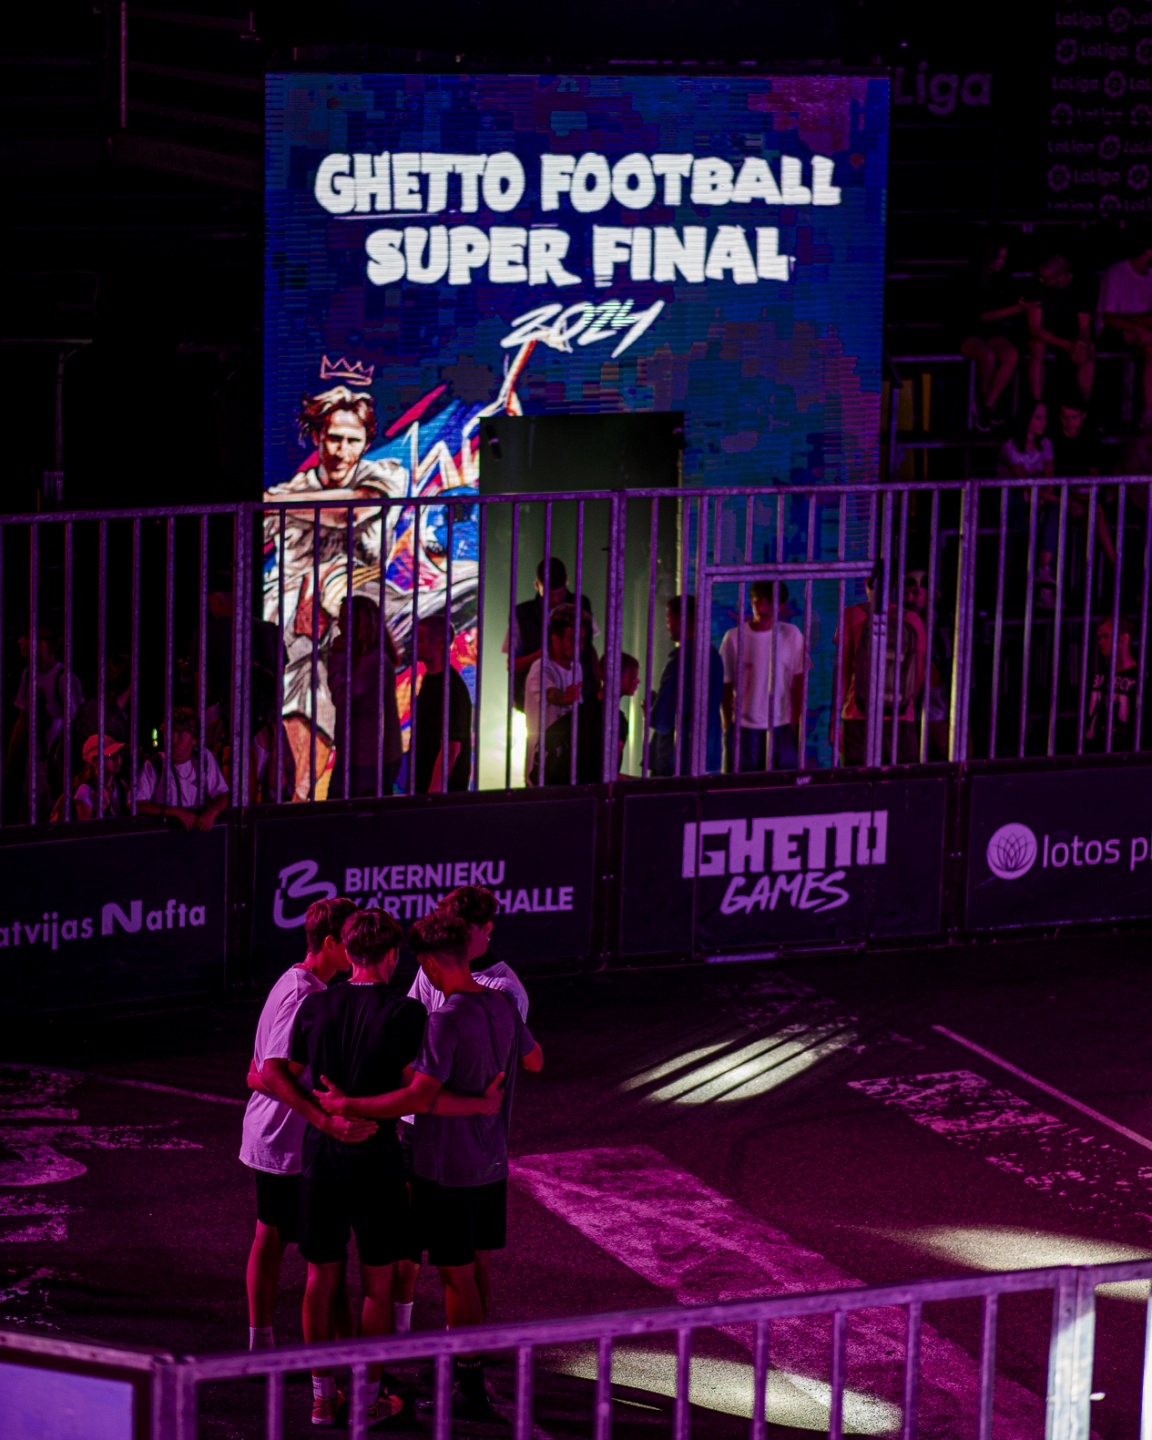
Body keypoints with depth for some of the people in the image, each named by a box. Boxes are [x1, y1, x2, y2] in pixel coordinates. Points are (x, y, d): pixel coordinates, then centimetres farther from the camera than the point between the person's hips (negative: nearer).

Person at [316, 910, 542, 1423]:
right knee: (478, 1265, 19)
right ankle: (458, 1362, 35)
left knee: (457, 1275, 2)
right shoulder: (503, 1007, 0)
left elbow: (420, 1097, -31)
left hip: (446, 1168, -8)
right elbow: (534, 1061, 18)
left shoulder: (446, 1021, -24)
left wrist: (347, 1106, -25)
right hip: (492, 1163, 8)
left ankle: (472, 1390, 8)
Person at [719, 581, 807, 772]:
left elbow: (798, 682, 5)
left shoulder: (791, 635, 1)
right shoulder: (734, 637, 0)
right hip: (743, 729, 0)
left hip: (781, 728, 0)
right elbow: (725, 686, 4)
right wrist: (727, 726, 1)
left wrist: (796, 723, 2)